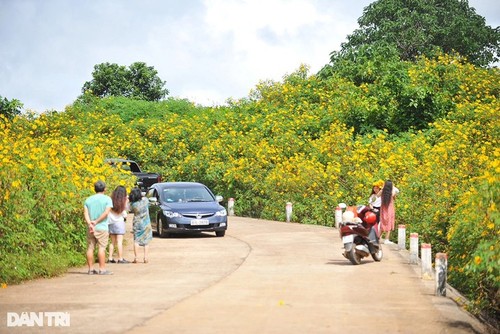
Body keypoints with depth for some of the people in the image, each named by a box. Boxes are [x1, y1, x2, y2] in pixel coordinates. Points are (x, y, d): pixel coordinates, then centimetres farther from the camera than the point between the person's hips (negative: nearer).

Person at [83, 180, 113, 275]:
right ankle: (102, 269, -6)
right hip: (102, 228, -4)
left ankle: (91, 269, 9)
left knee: (90, 248, 7)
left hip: (91, 228, 4)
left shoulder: (88, 199, 11)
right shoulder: (107, 199, 0)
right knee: (102, 248, -4)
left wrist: (90, 224, -12)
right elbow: (106, 212, -12)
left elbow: (85, 213, -1)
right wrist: (96, 221, -10)